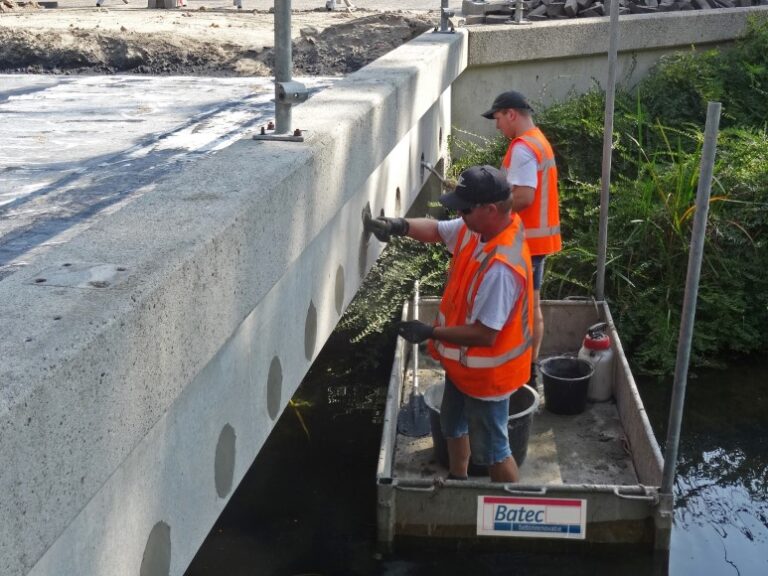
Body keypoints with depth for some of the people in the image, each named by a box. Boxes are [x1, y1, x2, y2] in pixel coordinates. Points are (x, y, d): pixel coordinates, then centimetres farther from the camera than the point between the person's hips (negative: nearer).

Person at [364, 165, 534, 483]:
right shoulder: (478, 227, -10)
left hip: (487, 372, -10)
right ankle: (457, 481, 54)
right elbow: (437, 230, 5)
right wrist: (402, 226, -15)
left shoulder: (501, 267, -37)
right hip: (464, 362, 10)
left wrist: (430, 333, -25)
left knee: (491, 449, 9)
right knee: (453, 424, 30)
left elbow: (485, 335, -34)